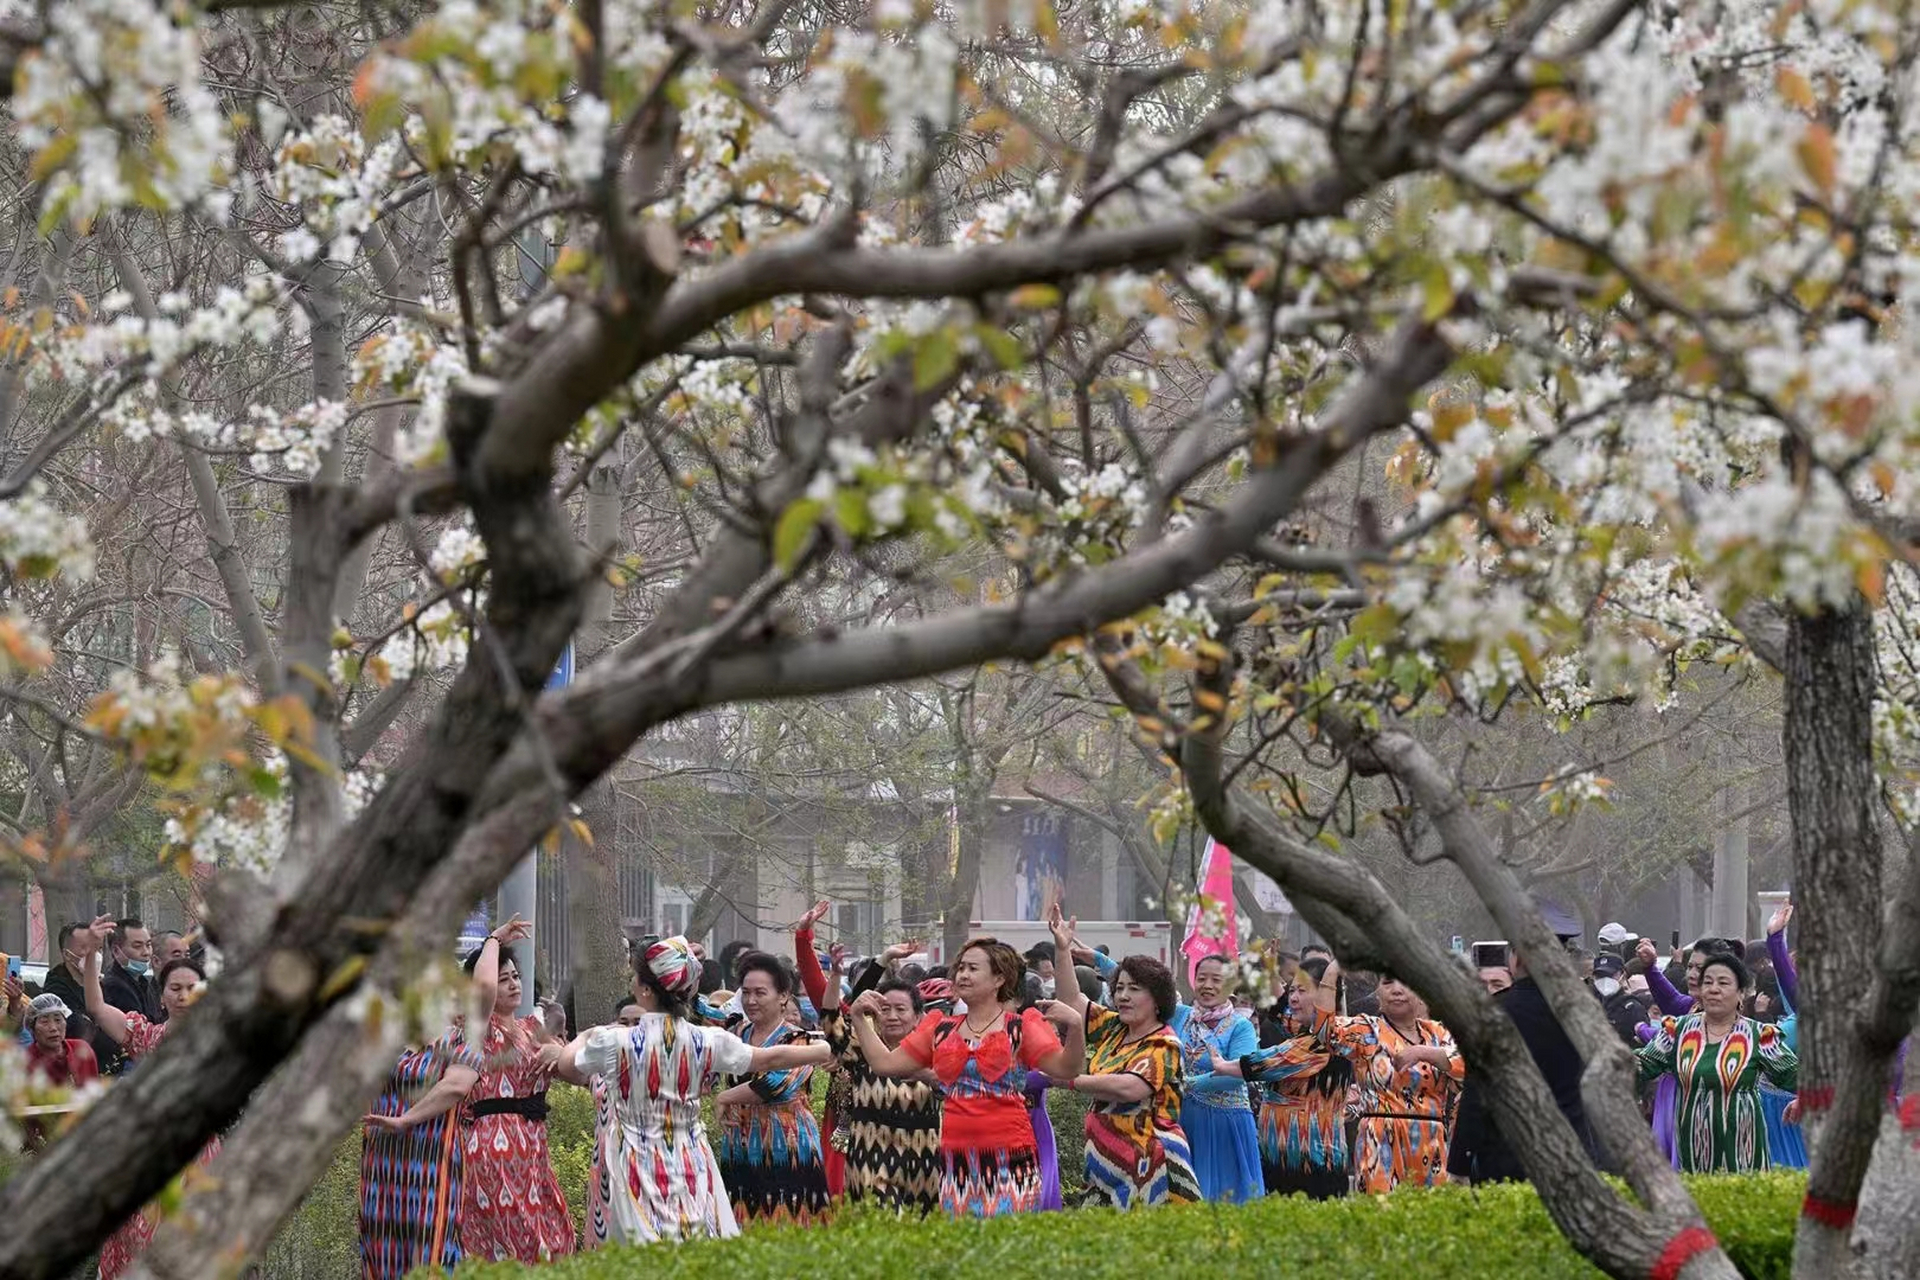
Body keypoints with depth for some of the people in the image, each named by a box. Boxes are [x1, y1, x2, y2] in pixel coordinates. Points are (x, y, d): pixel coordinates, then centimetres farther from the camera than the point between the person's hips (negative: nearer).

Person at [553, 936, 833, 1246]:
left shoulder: (615, 1043, -10)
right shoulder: (706, 1042, -2)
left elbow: (567, 1067, 10)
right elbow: (770, 1059, 11)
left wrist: (582, 1039, 33)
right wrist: (828, 1051, 27)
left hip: (637, 1167, -3)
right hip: (692, 1167, 3)